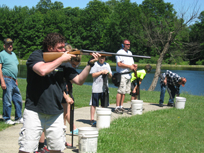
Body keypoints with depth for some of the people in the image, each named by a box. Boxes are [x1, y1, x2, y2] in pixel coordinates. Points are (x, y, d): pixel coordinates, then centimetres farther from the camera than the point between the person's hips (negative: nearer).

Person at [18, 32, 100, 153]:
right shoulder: (36, 56, -5)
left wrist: (90, 64, -8)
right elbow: (42, 70, -26)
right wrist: (61, 59, -14)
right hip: (34, 112, -4)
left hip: (55, 114, 5)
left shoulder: (63, 63, 7)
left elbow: (79, 80, 4)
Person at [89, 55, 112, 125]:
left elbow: (110, 76, 14)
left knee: (104, 105, 7)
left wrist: (108, 72, -6)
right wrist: (102, 72, -11)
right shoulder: (95, 64, 1)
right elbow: (93, 75, -8)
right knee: (94, 104, 0)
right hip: (96, 88, -4)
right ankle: (92, 119, 7)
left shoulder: (107, 65, 14)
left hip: (105, 88, 4)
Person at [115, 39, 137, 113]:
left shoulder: (130, 53, 20)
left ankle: (121, 106, 14)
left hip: (128, 75, 8)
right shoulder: (119, 52, -7)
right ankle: (117, 107, -11)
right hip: (122, 75, -8)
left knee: (125, 91, 8)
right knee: (120, 91, -13)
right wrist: (129, 66, -16)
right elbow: (119, 64, -17)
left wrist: (134, 65, 2)